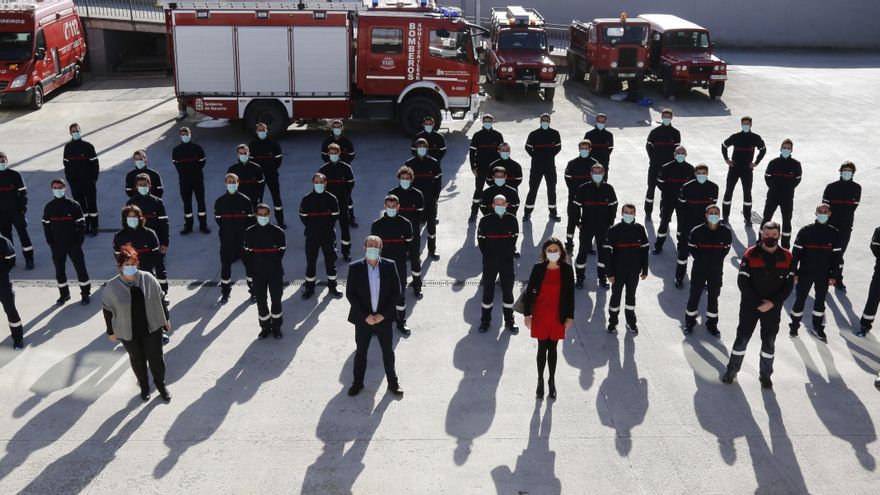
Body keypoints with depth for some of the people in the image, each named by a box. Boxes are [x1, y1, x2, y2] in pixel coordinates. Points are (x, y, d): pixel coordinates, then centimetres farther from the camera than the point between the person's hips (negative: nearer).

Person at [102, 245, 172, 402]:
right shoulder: (112, 287, -14)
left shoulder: (148, 279, -11)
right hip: (128, 332, 0)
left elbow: (159, 300, 1)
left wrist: (166, 319, 8)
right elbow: (107, 311, -2)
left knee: (156, 357, 10)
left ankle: (161, 384, 34)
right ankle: (144, 386, 39)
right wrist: (111, 332, 4)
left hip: (152, 328, 0)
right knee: (137, 359, 17)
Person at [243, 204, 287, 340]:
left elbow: (281, 251, 2)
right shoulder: (250, 232, -1)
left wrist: (275, 266, -2)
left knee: (276, 299, 6)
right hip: (258, 274, 1)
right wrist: (252, 270, -2)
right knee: (261, 301, 6)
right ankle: (265, 327, 21)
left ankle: (276, 327, 21)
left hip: (275, 272, -1)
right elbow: (247, 253, 3)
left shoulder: (277, 232, -6)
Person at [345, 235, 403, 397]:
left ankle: (393, 382, 29)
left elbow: (396, 291, -5)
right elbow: (350, 294, -9)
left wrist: (383, 314, -12)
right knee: (361, 352, 14)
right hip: (363, 319, 0)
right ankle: (358, 382, 31)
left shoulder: (389, 266, -6)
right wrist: (366, 316, -15)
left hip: (383, 318, 1)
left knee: (388, 352, 13)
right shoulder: (355, 268, -8)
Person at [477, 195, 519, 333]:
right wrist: (487, 255, -1)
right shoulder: (485, 221, -6)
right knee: (488, 291, 7)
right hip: (489, 262, -1)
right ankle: (485, 320, 20)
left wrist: (509, 253, 2)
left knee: (508, 290, 7)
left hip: (507, 261, 1)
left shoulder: (512, 220, -2)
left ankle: (509, 320, 19)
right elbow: (481, 240, 0)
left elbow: (514, 238, 6)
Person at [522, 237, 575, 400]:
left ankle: (552, 381, 27)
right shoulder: (538, 268, -8)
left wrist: (570, 317, 0)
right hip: (540, 315, 0)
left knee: (552, 348, 11)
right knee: (542, 348, 7)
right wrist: (527, 314, -4)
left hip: (558, 317, 1)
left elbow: (570, 294, 0)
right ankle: (540, 380, 23)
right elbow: (529, 291, -3)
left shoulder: (567, 270, -6)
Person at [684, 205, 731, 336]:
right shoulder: (697, 231, -14)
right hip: (699, 269, -1)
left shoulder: (726, 232, -9)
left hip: (716, 270, 1)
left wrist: (717, 259, -2)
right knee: (694, 295, 8)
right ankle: (689, 322, 23)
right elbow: (691, 247, -1)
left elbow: (726, 248, 5)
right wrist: (701, 258, -4)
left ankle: (712, 324, 27)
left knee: (713, 297, 13)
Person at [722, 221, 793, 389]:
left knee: (769, 341, 11)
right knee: (742, 338, 5)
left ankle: (765, 374, 27)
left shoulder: (786, 257, -3)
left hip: (773, 307, 2)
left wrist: (773, 303, -14)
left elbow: (789, 283, -3)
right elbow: (742, 281, -11)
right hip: (750, 305, -1)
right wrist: (757, 303, -16)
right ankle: (732, 370, 20)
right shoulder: (751, 254, -9)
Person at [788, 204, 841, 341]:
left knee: (820, 300, 15)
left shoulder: (834, 233, -2)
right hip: (805, 273, -2)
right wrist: (794, 272, -8)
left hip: (824, 275, 2)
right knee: (800, 299, 8)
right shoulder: (805, 231, -9)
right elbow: (795, 253, -7)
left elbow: (836, 256, 2)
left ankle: (817, 327, 31)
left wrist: (834, 275, 1)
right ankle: (794, 325, 25)